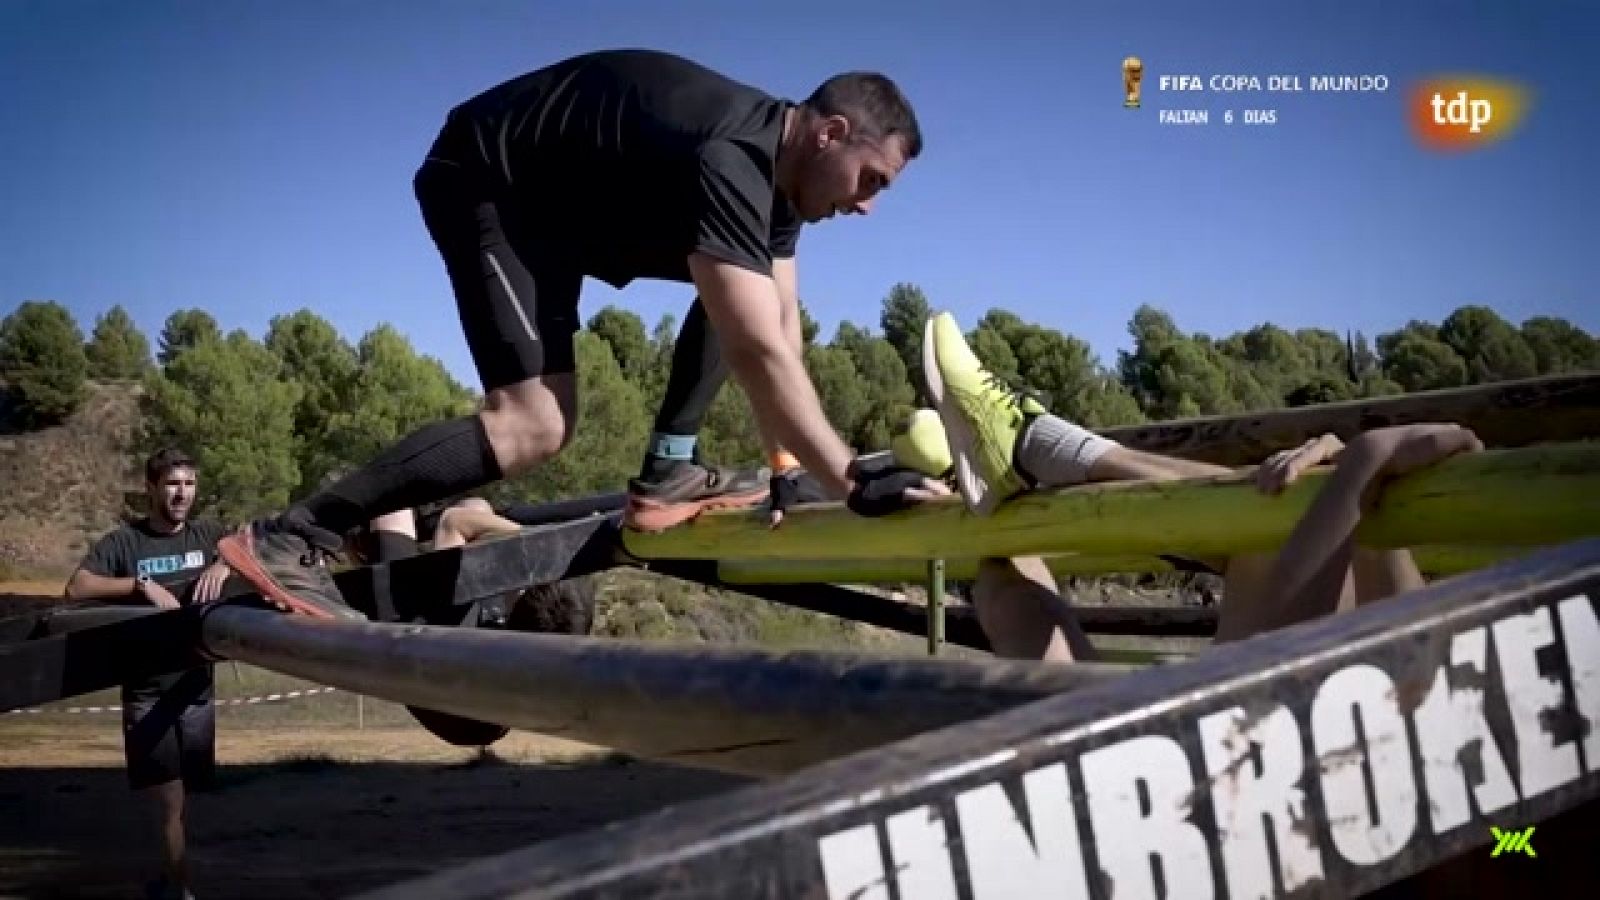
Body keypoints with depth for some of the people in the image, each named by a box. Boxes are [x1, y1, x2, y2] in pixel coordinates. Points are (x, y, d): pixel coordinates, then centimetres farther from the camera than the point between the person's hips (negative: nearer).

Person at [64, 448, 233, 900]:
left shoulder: (208, 535, 5)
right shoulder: (122, 542, -2)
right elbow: (76, 588, -13)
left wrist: (224, 566, -18)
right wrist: (142, 583, -22)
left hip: (197, 689, 3)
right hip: (146, 693, -3)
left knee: (182, 797, 14)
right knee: (167, 802, -4)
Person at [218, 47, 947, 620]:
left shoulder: (776, 164, 0)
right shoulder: (731, 159, -30)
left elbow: (781, 322, -1)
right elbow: (759, 352, -38)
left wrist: (789, 468, -6)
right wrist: (853, 483, -38)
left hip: (574, 196, 10)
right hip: (488, 182, -10)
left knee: (734, 291, 7)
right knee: (535, 424, -23)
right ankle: (288, 539, -23)